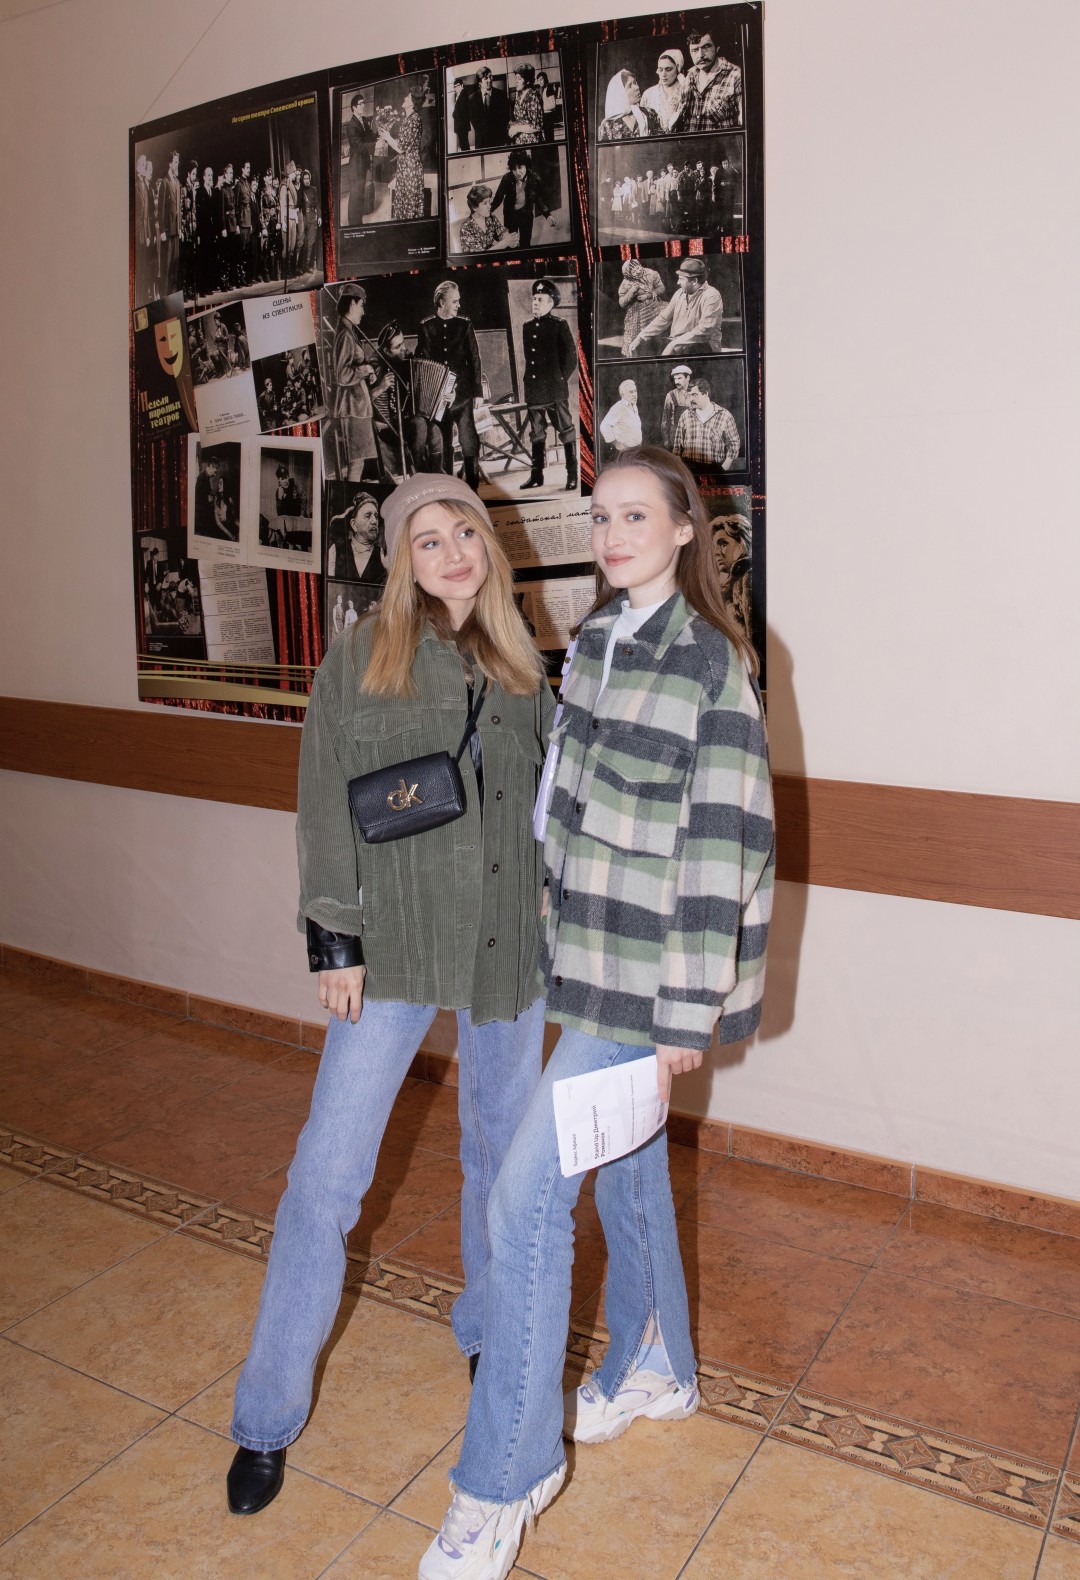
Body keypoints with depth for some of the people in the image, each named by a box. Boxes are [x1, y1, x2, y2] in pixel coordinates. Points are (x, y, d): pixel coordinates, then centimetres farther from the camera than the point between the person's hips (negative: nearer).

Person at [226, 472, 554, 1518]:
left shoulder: (521, 665, 6)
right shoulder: (360, 657, -3)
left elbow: (552, 796, 12)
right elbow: (326, 804, -4)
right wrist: (333, 936, -9)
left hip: (510, 942, 4)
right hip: (394, 942, -3)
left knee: (503, 1153, 16)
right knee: (329, 1170, -1)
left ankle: (488, 1332, 40)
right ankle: (267, 1418, 16)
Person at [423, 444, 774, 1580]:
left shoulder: (713, 665, -16)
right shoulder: (593, 638, 8)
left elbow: (723, 846, -17)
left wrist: (688, 1012, -16)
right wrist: (561, 934, 17)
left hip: (645, 977, -8)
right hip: (587, 956, 8)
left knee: (526, 1198, -7)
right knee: (625, 1161, 22)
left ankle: (500, 1482, 11)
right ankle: (651, 1370, 45)